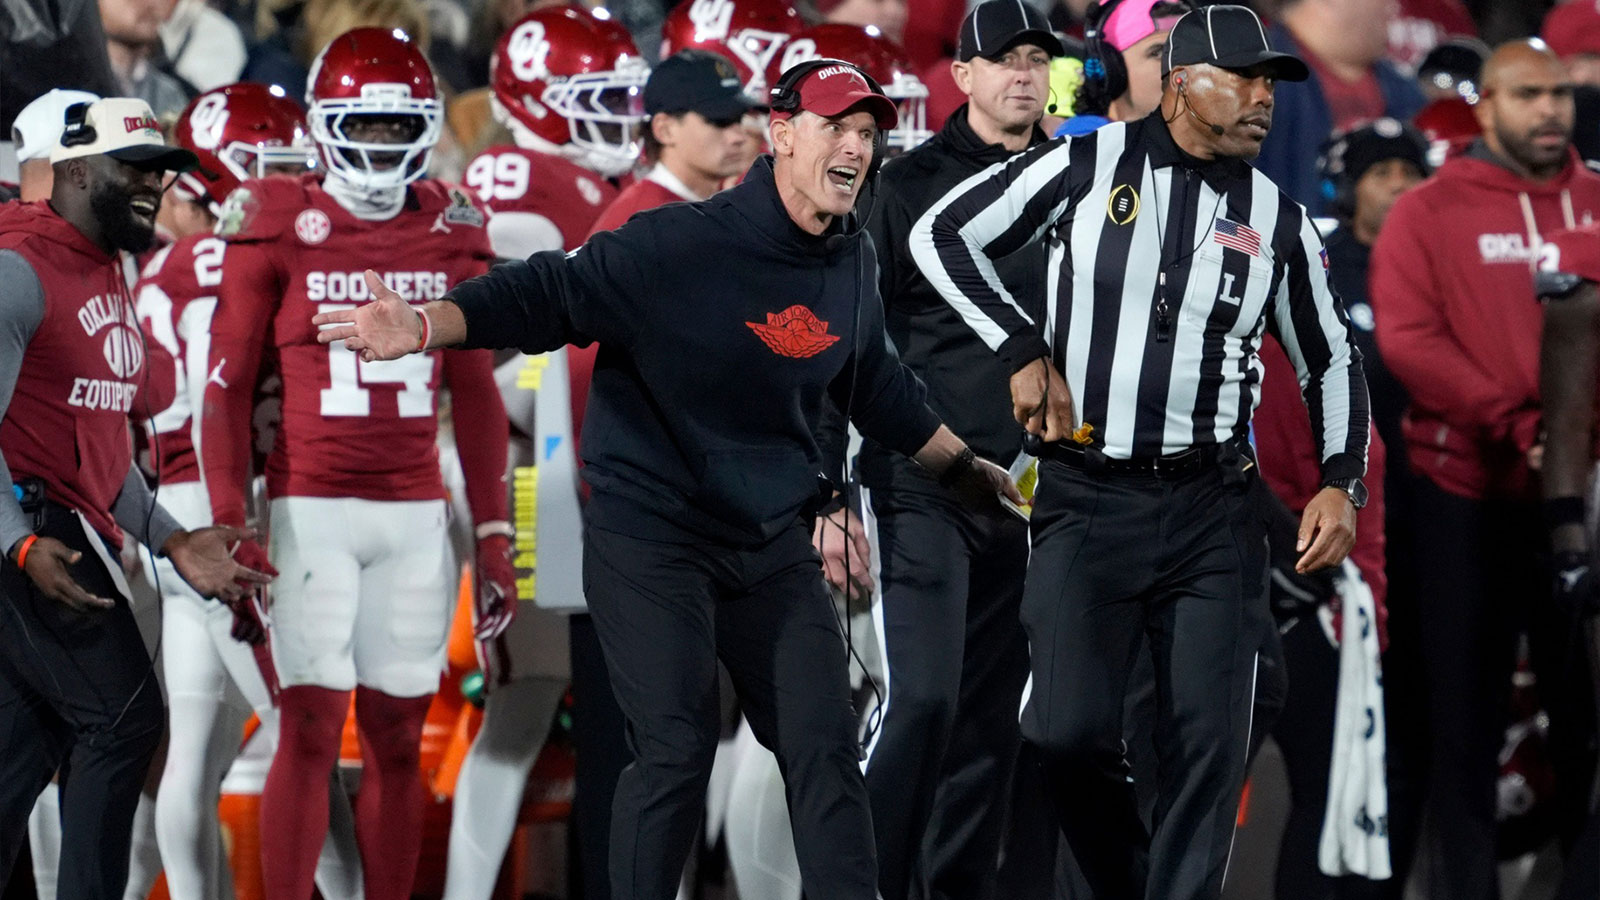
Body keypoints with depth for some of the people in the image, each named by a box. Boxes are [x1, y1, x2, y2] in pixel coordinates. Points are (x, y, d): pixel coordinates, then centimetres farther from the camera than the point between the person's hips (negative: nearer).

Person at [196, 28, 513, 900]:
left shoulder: (450, 233, 9)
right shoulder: (278, 226, -2)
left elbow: (474, 394, 13)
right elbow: (228, 386, -1)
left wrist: (492, 533, 9)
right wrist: (228, 526, -7)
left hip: (415, 514, 4)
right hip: (312, 508, -4)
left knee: (397, 736, 5)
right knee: (311, 730, -8)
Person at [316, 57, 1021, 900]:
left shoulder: (851, 263, 2)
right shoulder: (679, 245, -19)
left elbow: (875, 387, 19)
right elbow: (550, 292, -22)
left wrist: (967, 469, 26)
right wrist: (426, 326, -36)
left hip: (771, 543, 6)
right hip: (648, 536, -6)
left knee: (825, 747, 5)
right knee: (677, 752, -10)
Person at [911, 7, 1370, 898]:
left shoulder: (1278, 219, 8)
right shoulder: (1087, 166, -1)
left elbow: (1332, 359, 20)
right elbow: (943, 235, 7)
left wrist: (1341, 483, 5)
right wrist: (1024, 353, 0)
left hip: (1212, 513, 2)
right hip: (1087, 504, -2)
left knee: (1209, 745, -6)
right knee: (1071, 731, -12)